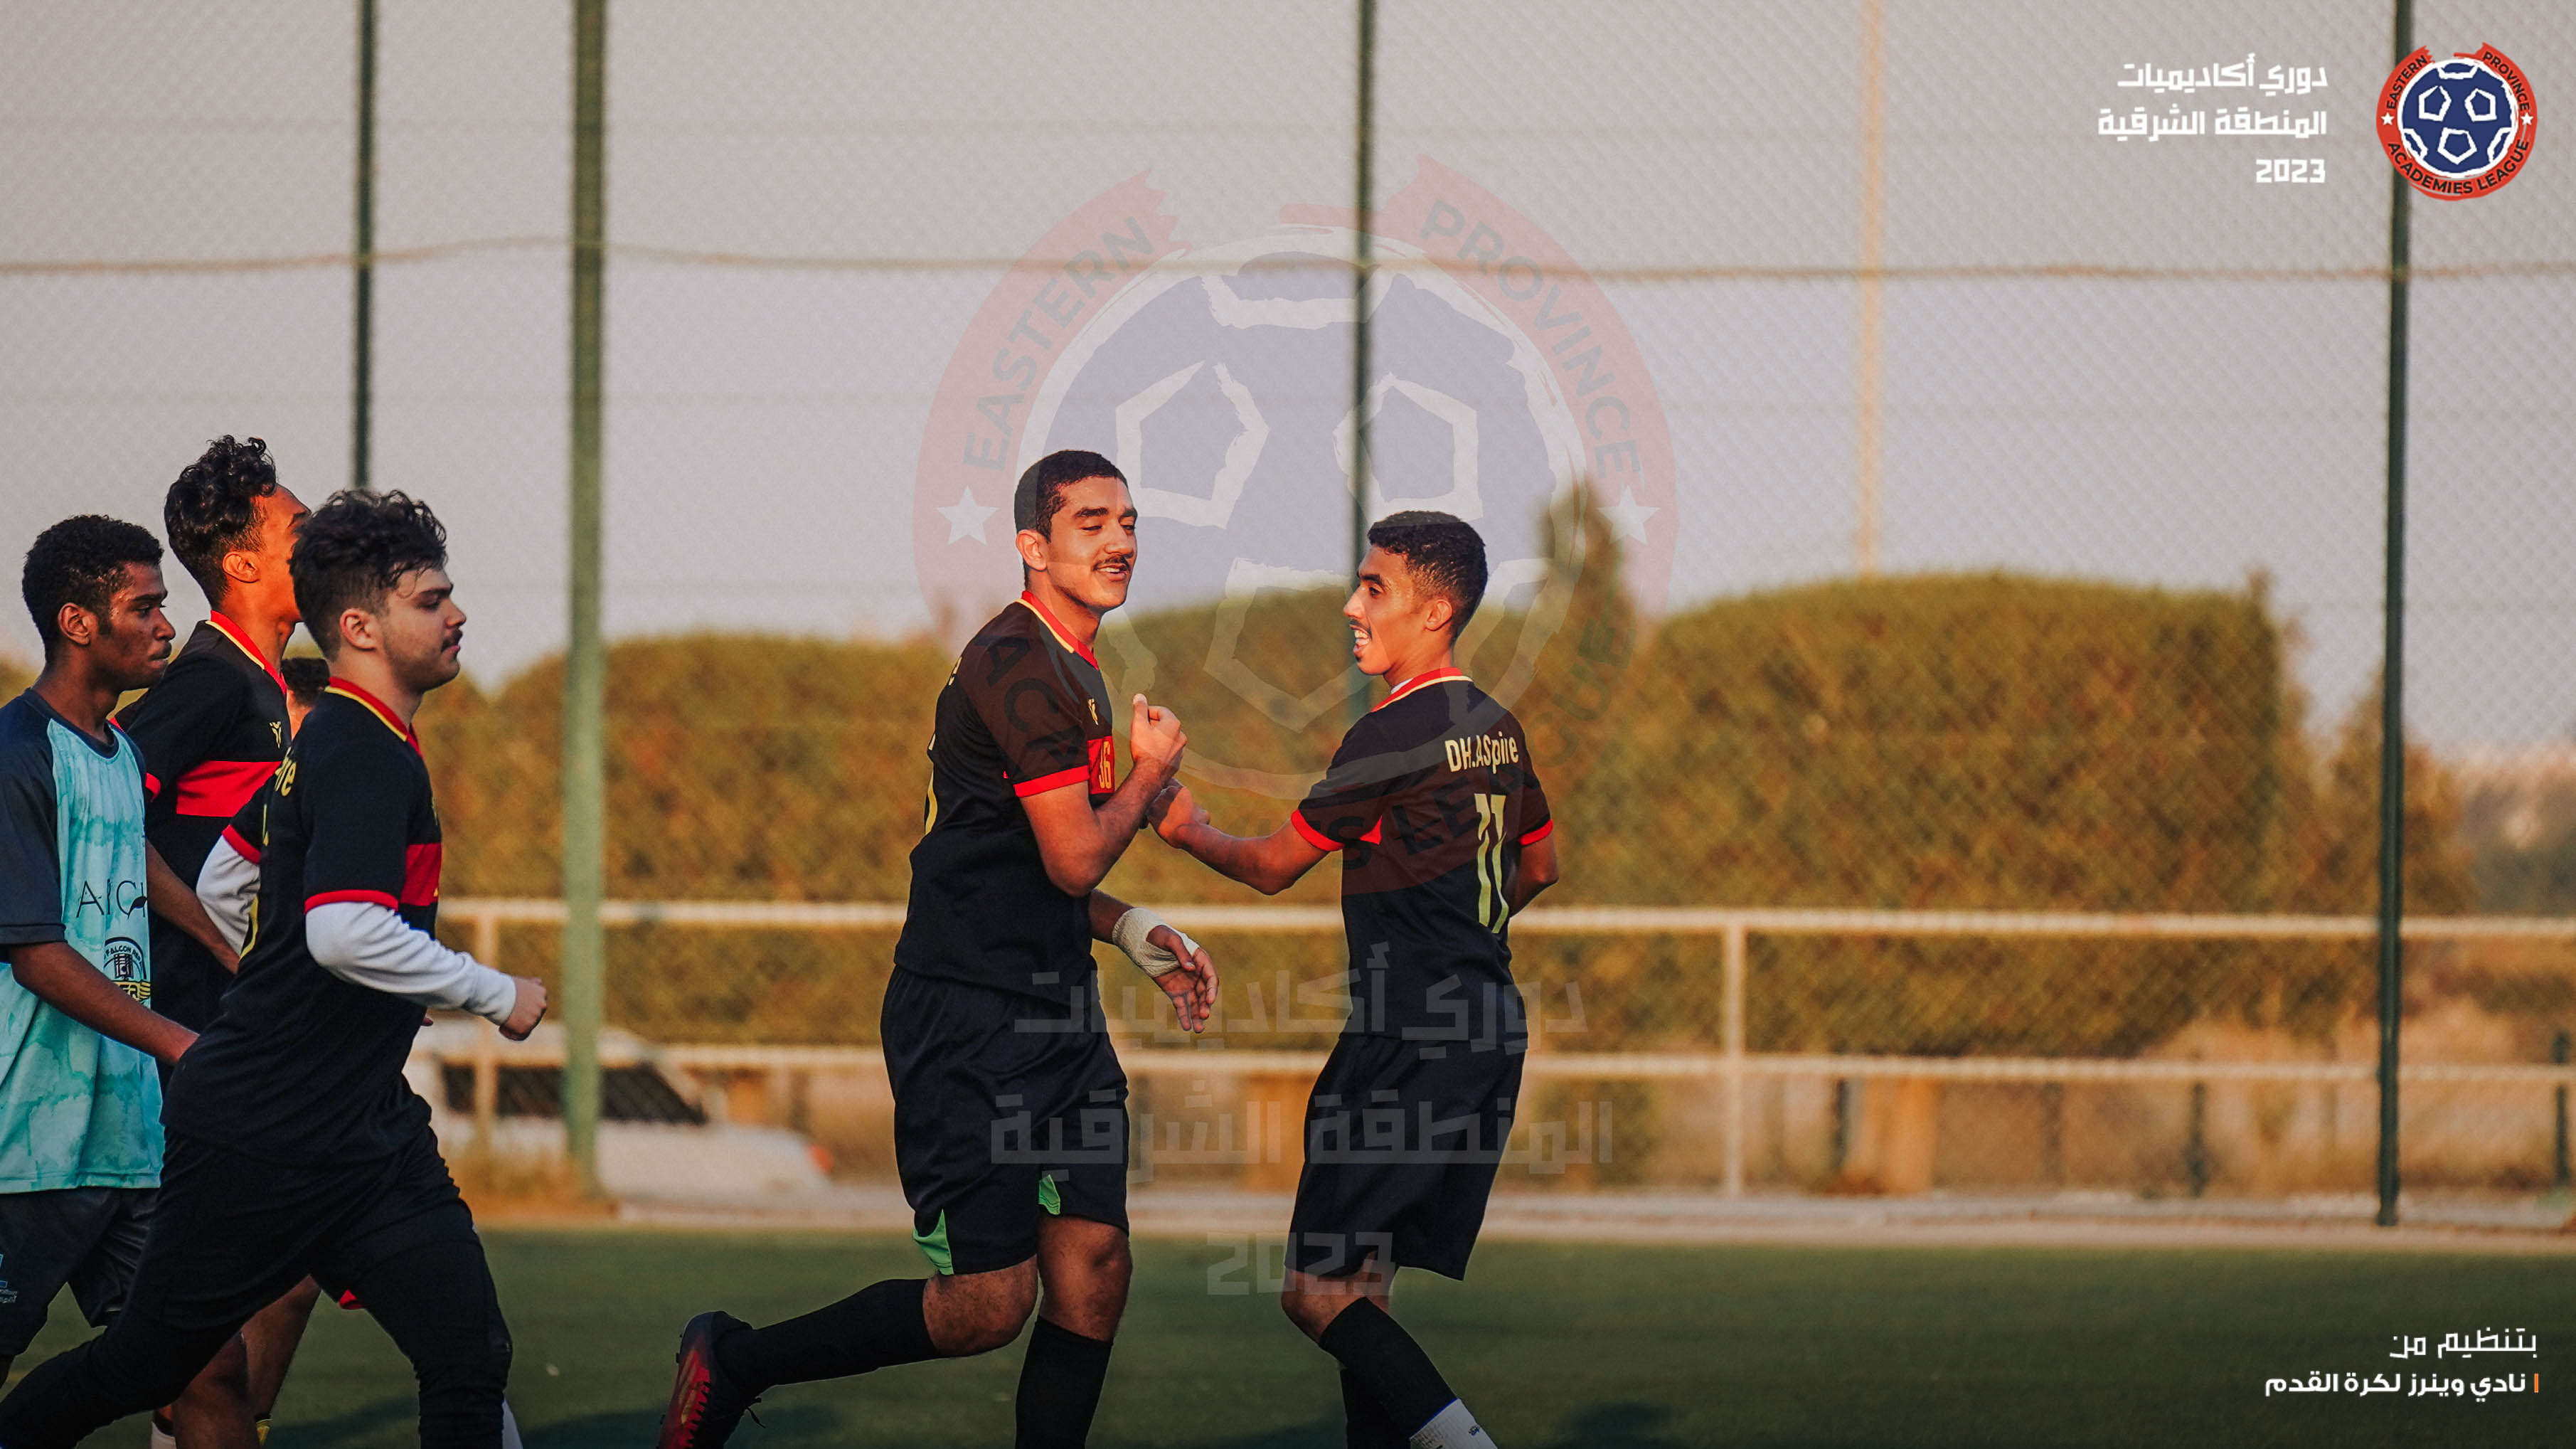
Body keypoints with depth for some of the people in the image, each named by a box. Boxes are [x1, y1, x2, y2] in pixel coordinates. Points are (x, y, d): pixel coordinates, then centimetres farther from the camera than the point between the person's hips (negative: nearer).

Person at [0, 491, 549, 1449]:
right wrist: (496, 995, -19)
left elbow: (222, 885, 24)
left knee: (469, 1358, -3)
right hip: (255, 1142, -9)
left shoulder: (322, 744, 12)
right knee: (146, 1362, 6)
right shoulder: (367, 757, -17)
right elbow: (345, 932, -31)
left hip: (365, 1135, 9)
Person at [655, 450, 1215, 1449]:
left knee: (1092, 1271, 0)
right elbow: (1074, 858, -18)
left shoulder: (1072, 674, 17)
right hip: (969, 1020, -10)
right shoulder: (1019, 666, -15)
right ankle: (733, 1363, 9)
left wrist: (1135, 933, 13)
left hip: (1056, 1020, 10)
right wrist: (1151, 773, 0)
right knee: (990, 1303, -8)